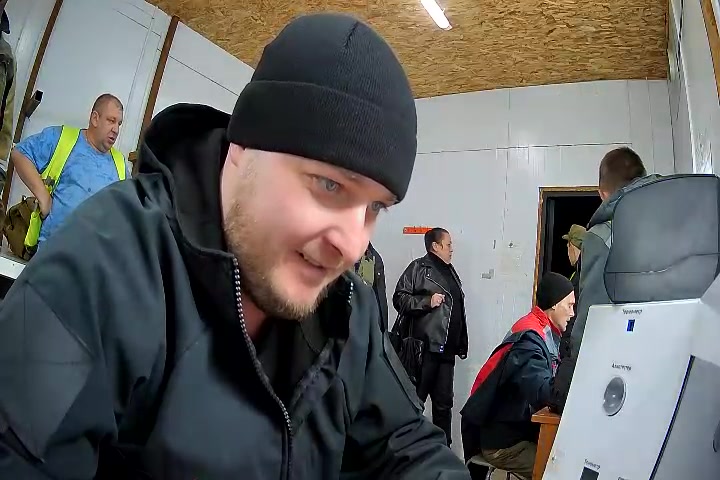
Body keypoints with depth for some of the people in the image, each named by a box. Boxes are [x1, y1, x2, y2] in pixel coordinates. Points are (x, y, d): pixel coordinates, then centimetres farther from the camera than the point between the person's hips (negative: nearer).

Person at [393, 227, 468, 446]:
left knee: (444, 402, 13)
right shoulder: (419, 268, -3)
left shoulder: (450, 272, 21)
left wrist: (462, 344, 21)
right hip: (424, 347, -7)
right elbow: (399, 298, -11)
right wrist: (427, 301, -18)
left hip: (446, 349, 7)